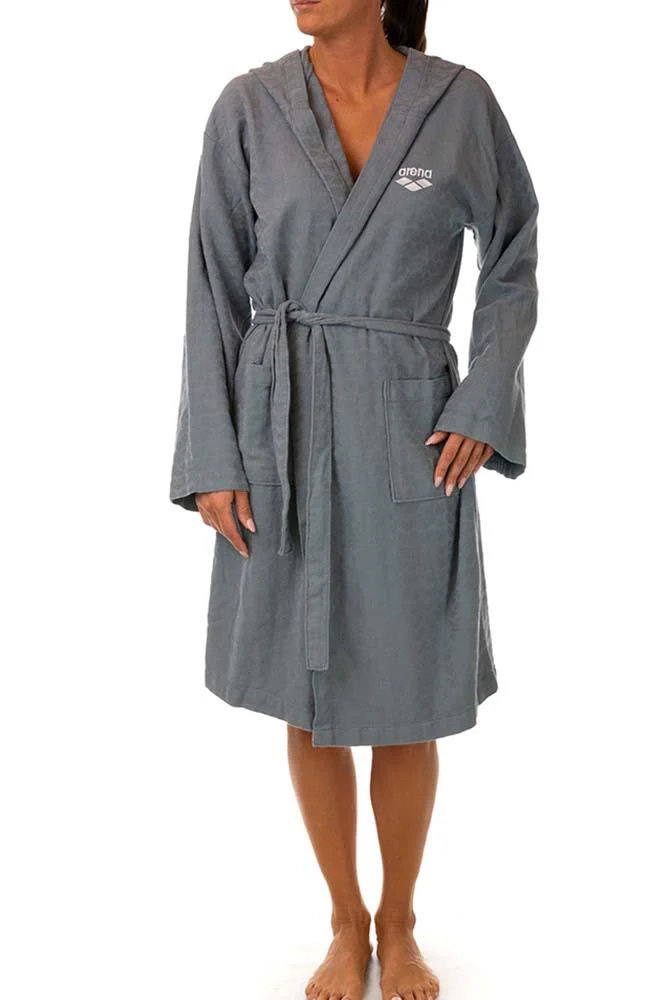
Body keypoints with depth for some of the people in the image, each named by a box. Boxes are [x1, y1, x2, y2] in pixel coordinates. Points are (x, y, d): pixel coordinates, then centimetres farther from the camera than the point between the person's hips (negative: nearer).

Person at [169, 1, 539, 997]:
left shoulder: (460, 101, -2)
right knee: (308, 701, 11)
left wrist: (484, 407, -3)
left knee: (405, 707, 9)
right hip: (282, 435, 1)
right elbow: (214, 289, 1)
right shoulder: (249, 107, -1)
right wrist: (211, 458, -4)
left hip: (410, 439, -1)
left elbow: (515, 260, 8)